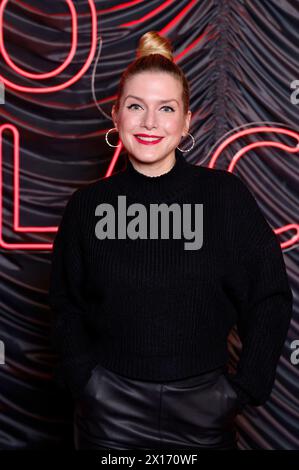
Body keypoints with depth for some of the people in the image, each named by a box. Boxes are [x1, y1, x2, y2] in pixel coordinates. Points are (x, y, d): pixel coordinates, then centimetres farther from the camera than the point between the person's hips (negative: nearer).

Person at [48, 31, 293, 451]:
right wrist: (83, 380, -2)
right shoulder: (89, 204, -2)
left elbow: (270, 299, -3)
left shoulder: (227, 195, -7)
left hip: (205, 408, 0)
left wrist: (246, 388, -5)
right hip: (111, 409, 0)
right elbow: (67, 306, 7)